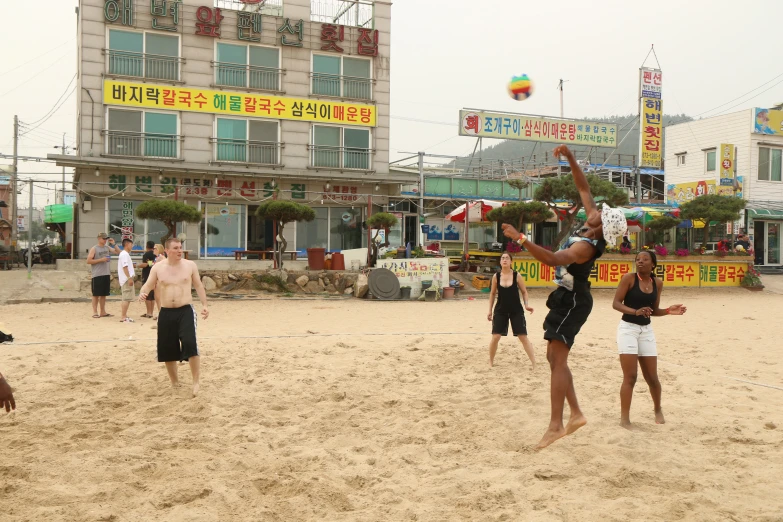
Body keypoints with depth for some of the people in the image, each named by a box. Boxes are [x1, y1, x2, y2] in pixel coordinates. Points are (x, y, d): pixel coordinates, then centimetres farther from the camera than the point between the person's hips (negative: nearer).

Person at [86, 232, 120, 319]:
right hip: (97, 275, -6)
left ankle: (103, 312, 15)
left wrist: (113, 244, 0)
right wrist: (101, 260, -15)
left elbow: (118, 252, 12)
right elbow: (88, 261, -10)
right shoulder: (94, 249, -4)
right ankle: (95, 312, 4)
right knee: (96, 294, -1)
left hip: (106, 274, 6)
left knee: (104, 294, 10)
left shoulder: (107, 248, 11)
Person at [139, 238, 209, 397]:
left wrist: (204, 305, 0)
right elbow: (148, 285, 4)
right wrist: (143, 293, -20)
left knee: (190, 344, -20)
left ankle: (196, 382, -9)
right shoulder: (158, 267, 3)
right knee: (167, 348, 9)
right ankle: (174, 382, 29)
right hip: (166, 313, 3)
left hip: (186, 311, -2)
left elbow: (198, 286, 8)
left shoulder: (190, 265, 2)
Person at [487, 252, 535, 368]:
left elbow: (524, 291, 2)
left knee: (523, 337, -2)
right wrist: (490, 310, 6)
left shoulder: (516, 276, -8)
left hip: (516, 310, -1)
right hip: (500, 310, 1)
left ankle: (534, 363, 4)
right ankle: (491, 362, 17)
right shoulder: (496, 276, -4)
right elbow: (492, 293, 7)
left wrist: (527, 304, -15)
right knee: (495, 337, -3)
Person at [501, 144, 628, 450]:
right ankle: (576, 414, 17)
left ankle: (556, 425, -10)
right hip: (568, 298, 10)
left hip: (572, 301, -10)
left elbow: (552, 259, -41)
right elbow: (583, 188, 8)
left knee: (557, 359, -12)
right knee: (555, 358, 12)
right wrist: (569, 158, 4)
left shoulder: (586, 246, -25)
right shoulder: (592, 228, 0)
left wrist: (520, 239, -45)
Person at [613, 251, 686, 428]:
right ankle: (624, 418, 1)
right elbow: (616, 303, -15)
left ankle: (658, 410, 36)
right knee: (630, 377, -9)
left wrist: (668, 311, -7)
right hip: (628, 328, -4)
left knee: (652, 377, 10)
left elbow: (654, 310, 11)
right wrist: (635, 311, -29)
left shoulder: (658, 283, 4)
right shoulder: (629, 278, -9)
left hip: (646, 330, 4)